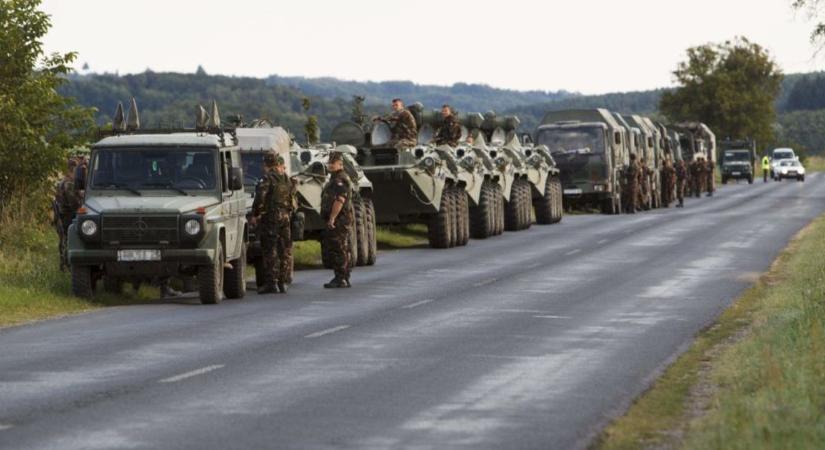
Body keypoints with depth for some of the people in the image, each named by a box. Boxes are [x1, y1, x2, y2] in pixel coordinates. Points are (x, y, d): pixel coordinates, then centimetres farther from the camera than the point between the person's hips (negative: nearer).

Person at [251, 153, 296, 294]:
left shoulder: (268, 178, -11)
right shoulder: (287, 179, 12)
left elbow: (260, 197, -17)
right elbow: (292, 196, 16)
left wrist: (255, 215, -8)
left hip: (270, 217, -7)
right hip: (286, 217, 7)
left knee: (270, 251, -5)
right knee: (285, 250, 9)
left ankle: (271, 283, -8)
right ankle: (283, 282, 12)